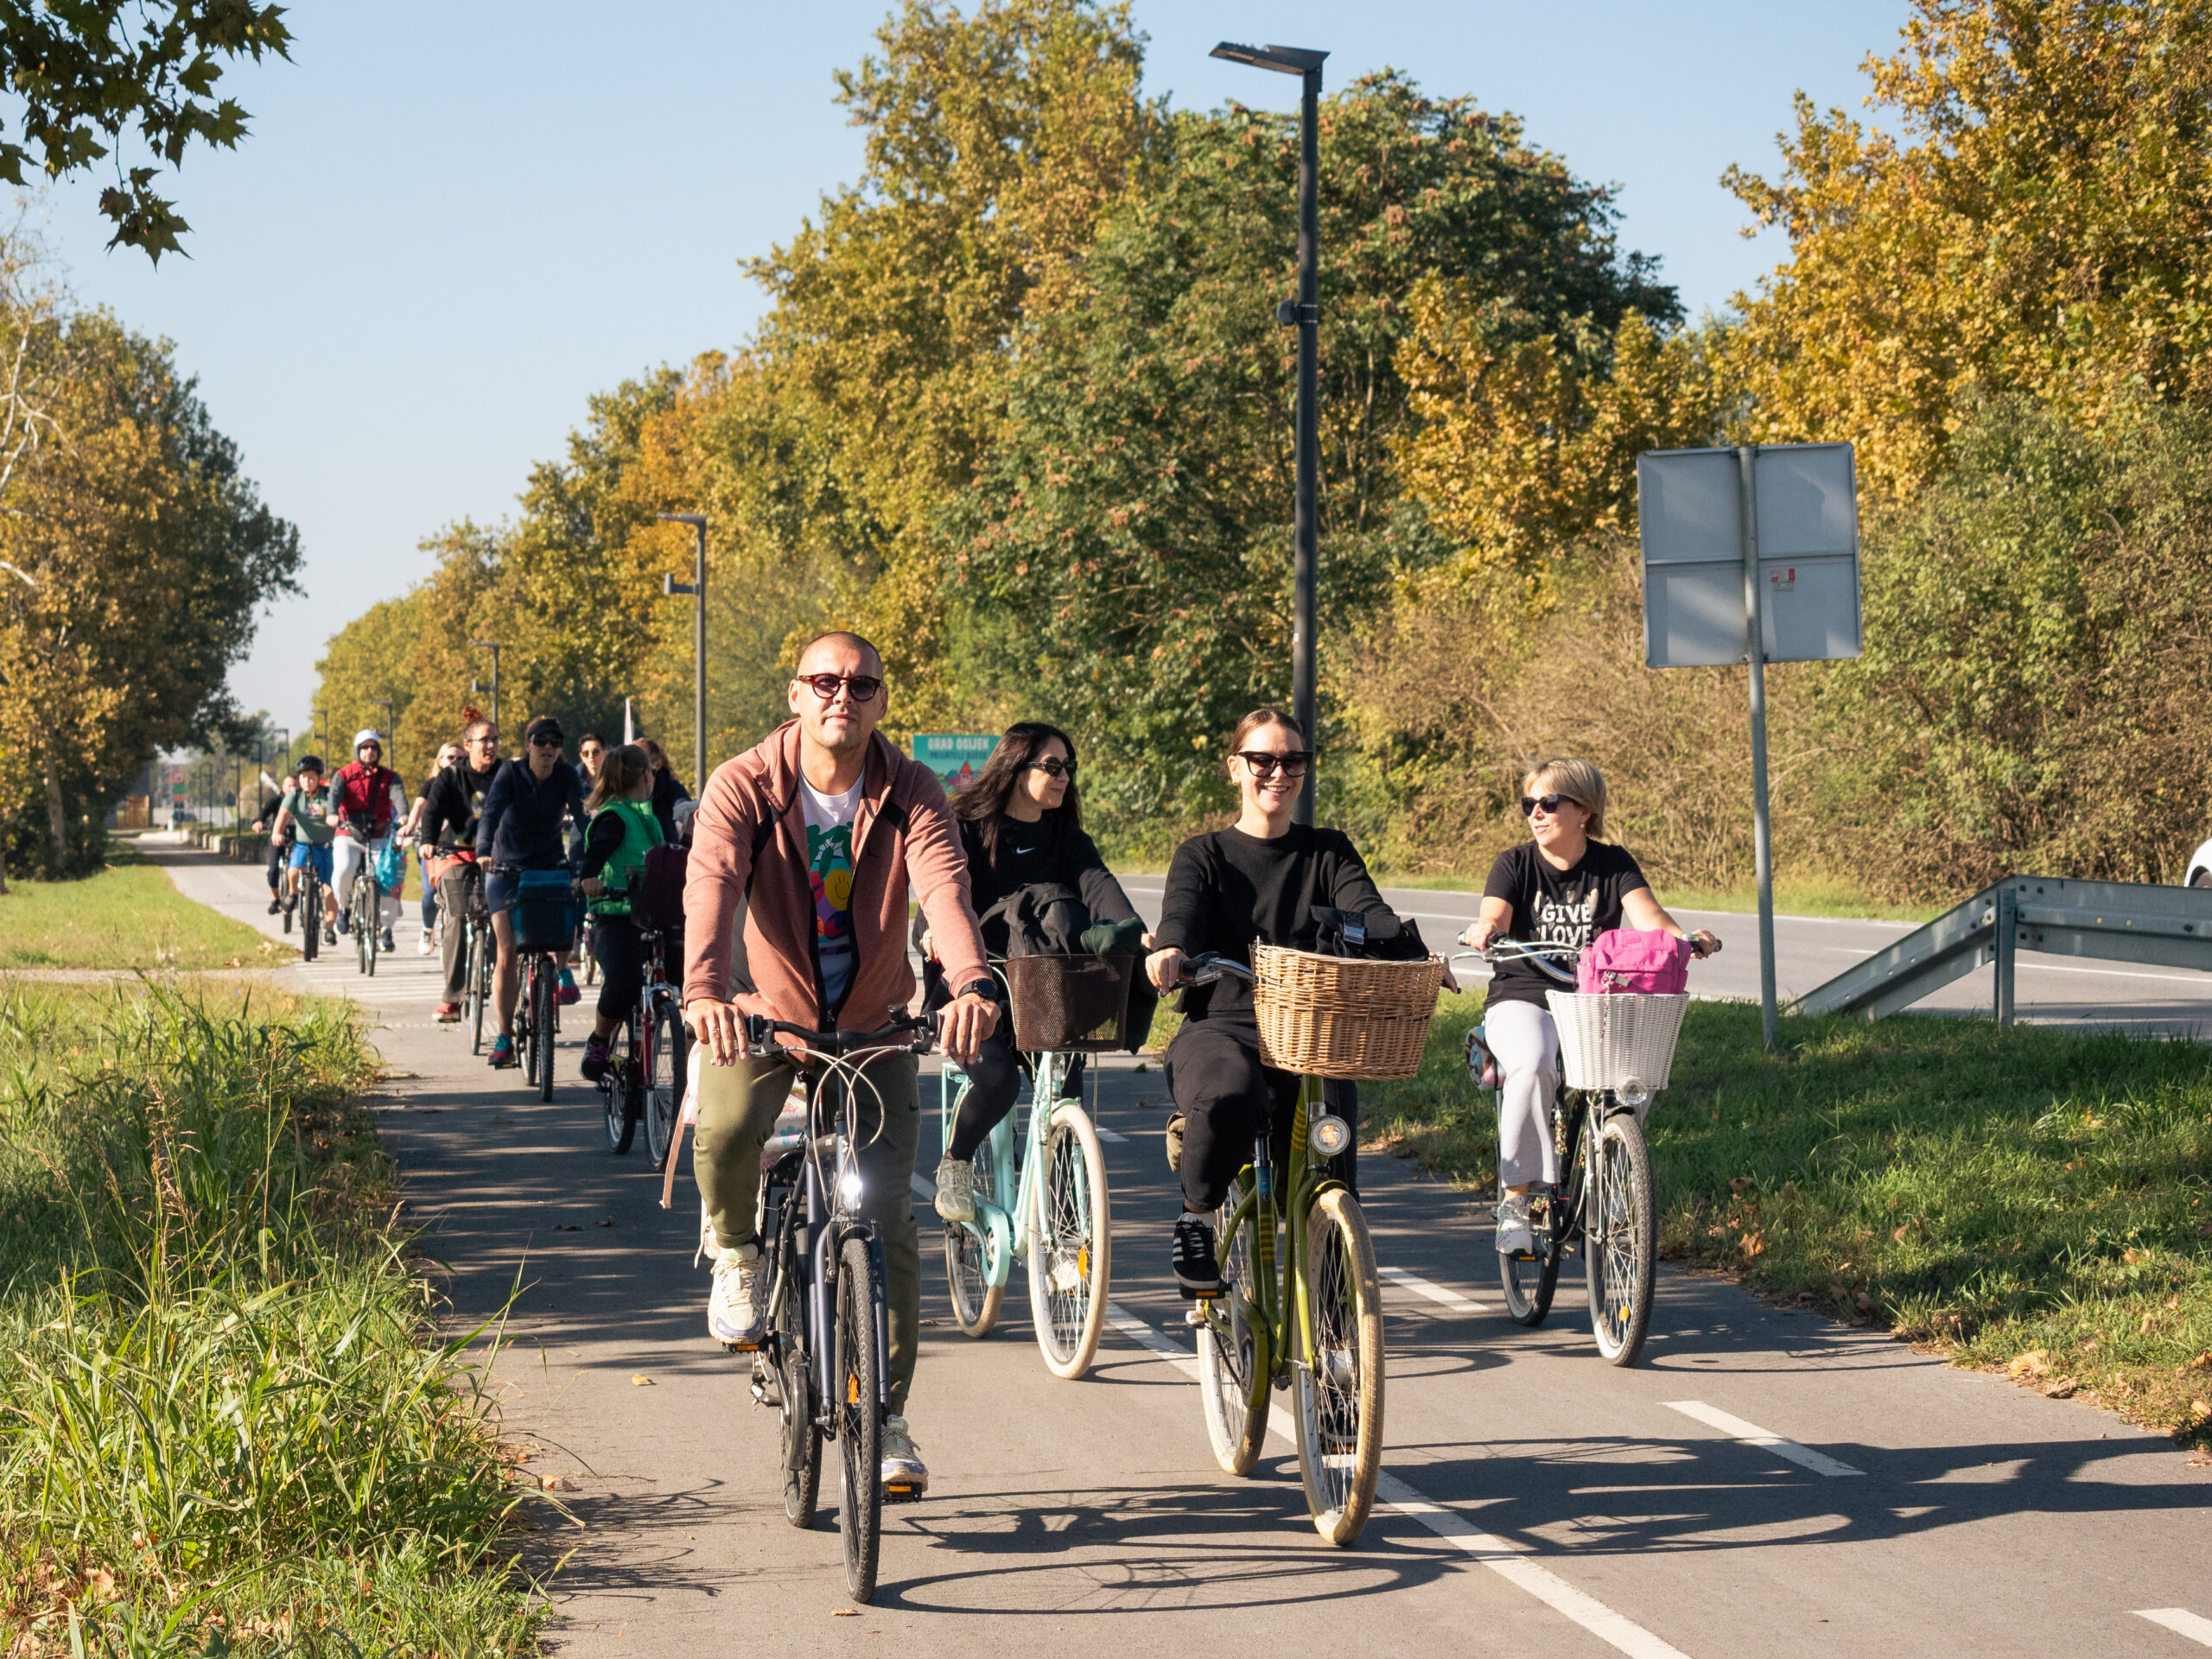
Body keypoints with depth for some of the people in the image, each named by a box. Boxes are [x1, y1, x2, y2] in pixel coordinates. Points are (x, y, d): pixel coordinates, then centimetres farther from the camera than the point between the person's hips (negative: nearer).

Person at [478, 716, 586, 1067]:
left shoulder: (566, 776, -9)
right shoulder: (510, 774, -14)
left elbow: (580, 815, -21)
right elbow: (491, 811, -29)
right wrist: (484, 851, -46)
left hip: (550, 865, 1)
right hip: (507, 868, -1)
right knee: (508, 951, -9)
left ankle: (563, 971, -7)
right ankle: (504, 1036, -1)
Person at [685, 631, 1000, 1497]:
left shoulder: (912, 794, -14)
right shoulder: (742, 788, -17)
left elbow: (944, 886, -32)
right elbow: (710, 888, -33)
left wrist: (973, 983, -52)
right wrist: (703, 990, -53)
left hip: (873, 1023, 1)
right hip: (760, 1013, -1)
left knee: (888, 1216, -5)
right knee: (725, 1133, -31)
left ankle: (887, 1416, 6)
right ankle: (736, 1255, 3)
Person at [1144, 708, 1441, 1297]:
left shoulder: (1328, 852, 16)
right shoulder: (1203, 855, 12)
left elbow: (1366, 909, -2)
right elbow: (1183, 909, -10)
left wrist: (1416, 955, -23)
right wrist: (1169, 948, -34)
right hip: (1219, 1027, -2)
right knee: (1230, 1096, -37)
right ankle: (1196, 1216, -12)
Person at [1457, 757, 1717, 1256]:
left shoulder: (1613, 865, 6)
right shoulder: (1515, 865, 3)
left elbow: (1650, 919, -9)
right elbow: (1493, 921, -15)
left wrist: (1687, 940, -32)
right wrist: (1483, 932, -41)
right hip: (1523, 996, -2)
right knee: (1531, 1066, -34)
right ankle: (1515, 1199, -25)